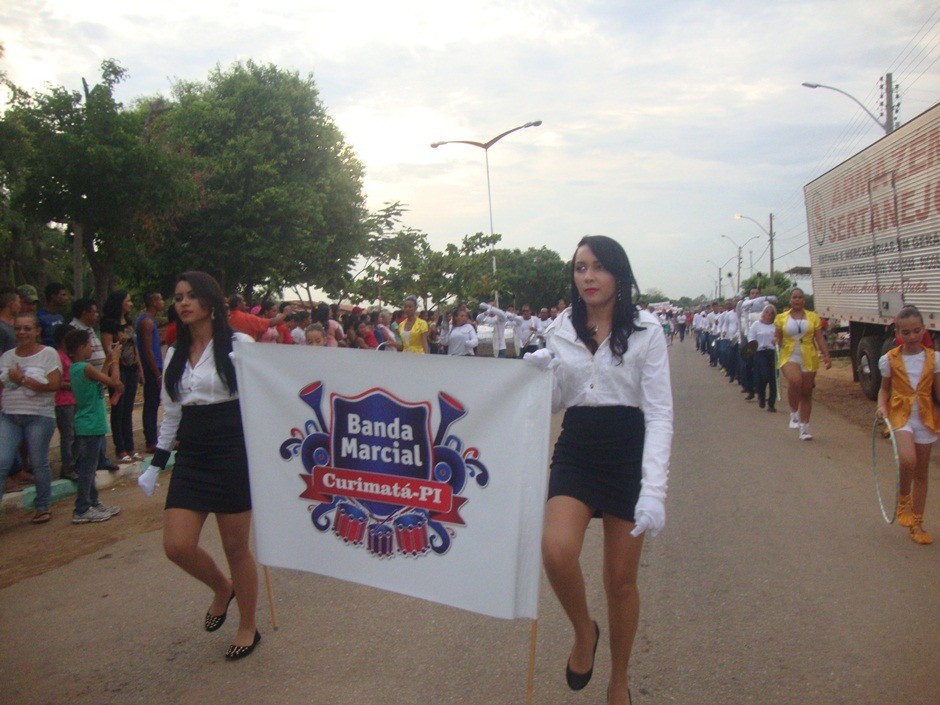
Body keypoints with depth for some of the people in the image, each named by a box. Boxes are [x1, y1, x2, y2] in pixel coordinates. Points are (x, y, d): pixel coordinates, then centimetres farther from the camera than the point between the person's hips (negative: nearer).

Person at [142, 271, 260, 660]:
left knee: (236, 547, 4)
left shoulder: (238, 345, -5)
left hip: (233, 452, -5)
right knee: (177, 545, -3)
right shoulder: (174, 355, 12)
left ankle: (248, 628, 25)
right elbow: (170, 415, 18)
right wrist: (155, 465, 16)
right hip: (191, 457, 5)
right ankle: (222, 588, 29)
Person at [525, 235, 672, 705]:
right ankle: (583, 631, 12)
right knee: (557, 552, -23)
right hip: (575, 450, 2)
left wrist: (654, 489, -20)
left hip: (628, 453, -2)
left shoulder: (645, 331, -6)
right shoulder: (561, 329, 4)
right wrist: (539, 375, -11)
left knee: (620, 579, 8)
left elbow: (660, 414, -10)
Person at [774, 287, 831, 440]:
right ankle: (794, 413, -9)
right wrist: (776, 341, -14)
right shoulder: (782, 318, 6)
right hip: (789, 357, -2)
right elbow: (778, 339, 10)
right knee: (795, 381, -31)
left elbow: (820, 339, 6)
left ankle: (804, 429, 15)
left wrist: (827, 357, -2)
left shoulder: (813, 317, 7)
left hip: (808, 359, 2)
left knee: (806, 393, 6)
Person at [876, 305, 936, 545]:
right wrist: (882, 406, -10)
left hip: (926, 419, 2)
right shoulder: (890, 359, -4)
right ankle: (903, 500, 2)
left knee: (921, 472, 10)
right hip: (901, 416, -2)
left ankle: (916, 523, 24)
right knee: (907, 461, -27)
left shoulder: (933, 358, -1)